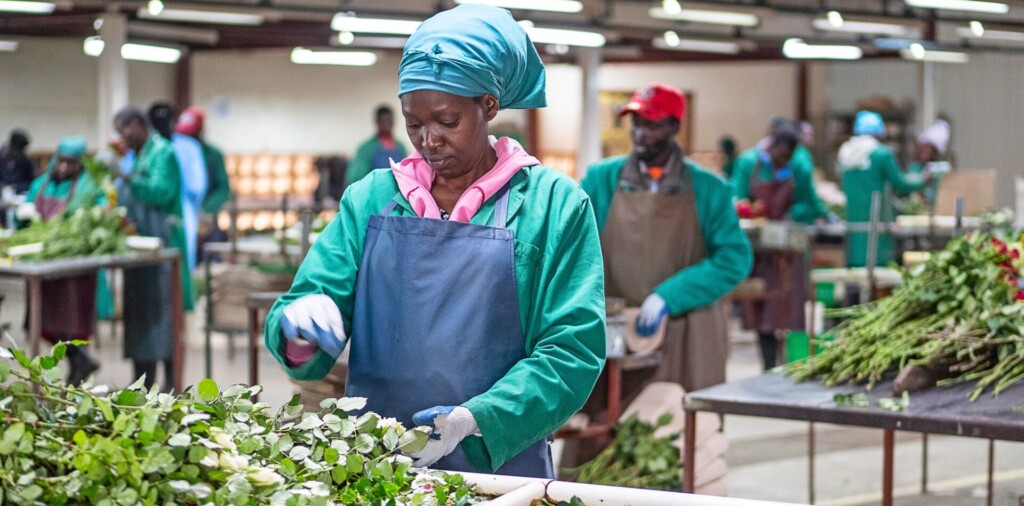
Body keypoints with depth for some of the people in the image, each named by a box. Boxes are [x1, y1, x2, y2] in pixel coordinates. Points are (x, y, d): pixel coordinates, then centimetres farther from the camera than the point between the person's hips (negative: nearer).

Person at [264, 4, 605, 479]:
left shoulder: (552, 204, -4)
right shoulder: (371, 199, 6)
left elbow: (573, 348, -9)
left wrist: (473, 420, -22)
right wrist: (299, 322, -21)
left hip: (500, 463, -3)